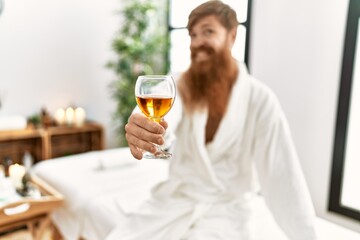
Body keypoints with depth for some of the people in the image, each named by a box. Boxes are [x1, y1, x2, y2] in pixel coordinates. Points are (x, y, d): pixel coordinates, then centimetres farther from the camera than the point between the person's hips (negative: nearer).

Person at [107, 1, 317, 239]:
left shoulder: (260, 99, -11)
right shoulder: (181, 85, -4)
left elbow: (283, 177, -14)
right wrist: (141, 129, -49)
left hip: (234, 208, -2)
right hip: (178, 200, 3)